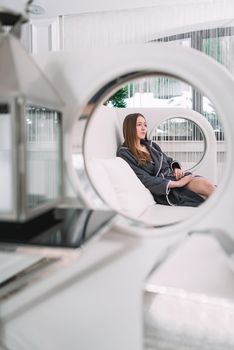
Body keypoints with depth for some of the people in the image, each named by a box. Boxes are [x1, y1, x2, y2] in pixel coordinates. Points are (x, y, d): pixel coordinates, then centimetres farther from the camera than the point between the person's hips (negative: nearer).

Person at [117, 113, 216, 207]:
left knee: (206, 184, -24)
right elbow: (145, 180, -13)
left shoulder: (151, 145, 17)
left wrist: (176, 168, 0)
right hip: (163, 191, -6)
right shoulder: (124, 153, -5)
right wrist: (177, 183, -17)